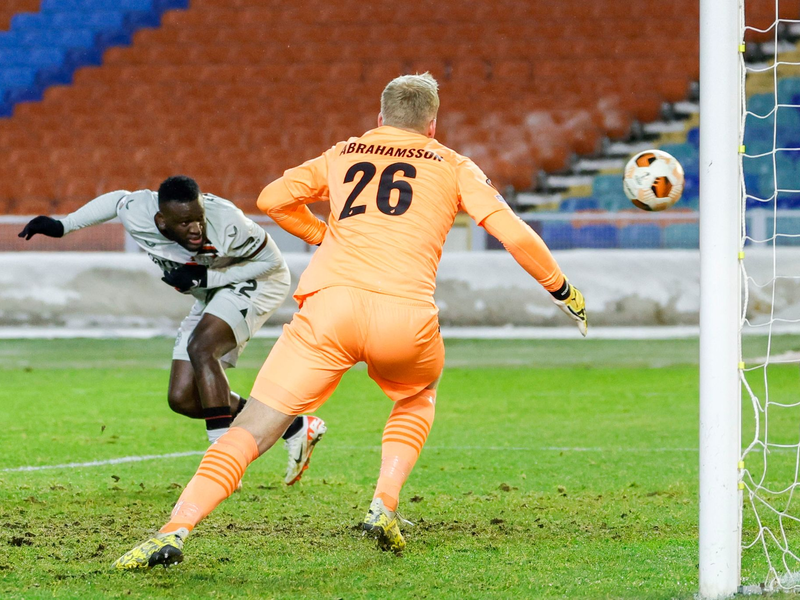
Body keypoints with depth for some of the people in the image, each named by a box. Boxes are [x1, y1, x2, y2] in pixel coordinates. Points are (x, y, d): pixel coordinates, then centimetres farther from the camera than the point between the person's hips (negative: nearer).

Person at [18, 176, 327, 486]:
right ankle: (296, 428, 9)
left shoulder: (226, 223, -37)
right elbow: (118, 199, 1)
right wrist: (62, 226, 5)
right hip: (213, 295, 7)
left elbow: (272, 261, -21)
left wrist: (206, 277, -29)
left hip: (258, 283, -7)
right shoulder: (137, 214, -25)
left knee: (201, 348, -31)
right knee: (183, 399, 1)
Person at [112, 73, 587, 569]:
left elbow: (272, 199, 23)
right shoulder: (451, 165, 20)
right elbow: (515, 234, 12)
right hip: (406, 317, 0)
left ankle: (175, 530, -21)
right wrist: (563, 291, 23)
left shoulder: (342, 155, 25)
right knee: (420, 394, 34)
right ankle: (385, 506, 14)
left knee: (251, 431, -2)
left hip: (330, 304, 0)